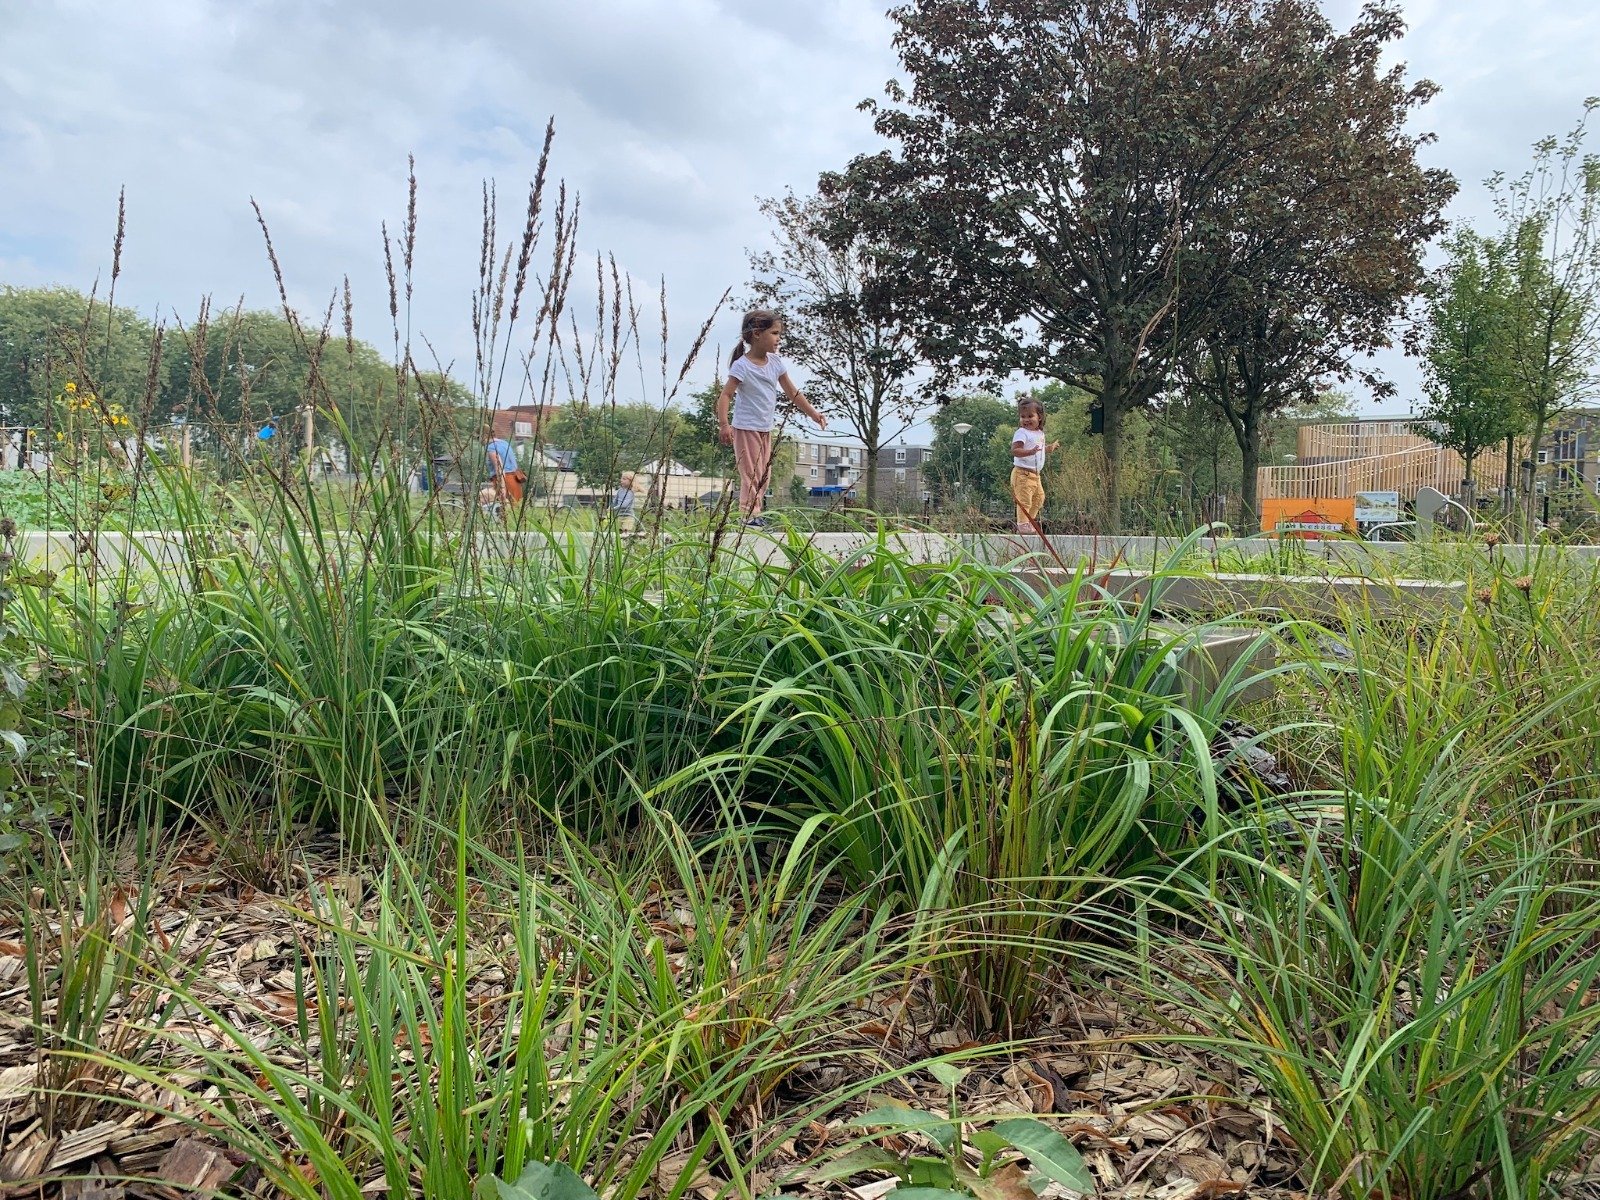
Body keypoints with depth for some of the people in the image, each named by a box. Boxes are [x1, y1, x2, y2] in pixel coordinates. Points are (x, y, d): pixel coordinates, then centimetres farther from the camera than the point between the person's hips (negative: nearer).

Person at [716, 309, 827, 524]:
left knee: (764, 475, 12)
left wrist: (813, 414, 9)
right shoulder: (742, 366, -18)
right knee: (751, 474, -7)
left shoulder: (775, 362, 3)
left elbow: (793, 393, 10)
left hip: (766, 429, 8)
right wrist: (723, 424, -34)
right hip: (746, 428, -8)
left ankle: (754, 514, 20)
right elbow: (725, 395, -22)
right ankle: (749, 515, -2)